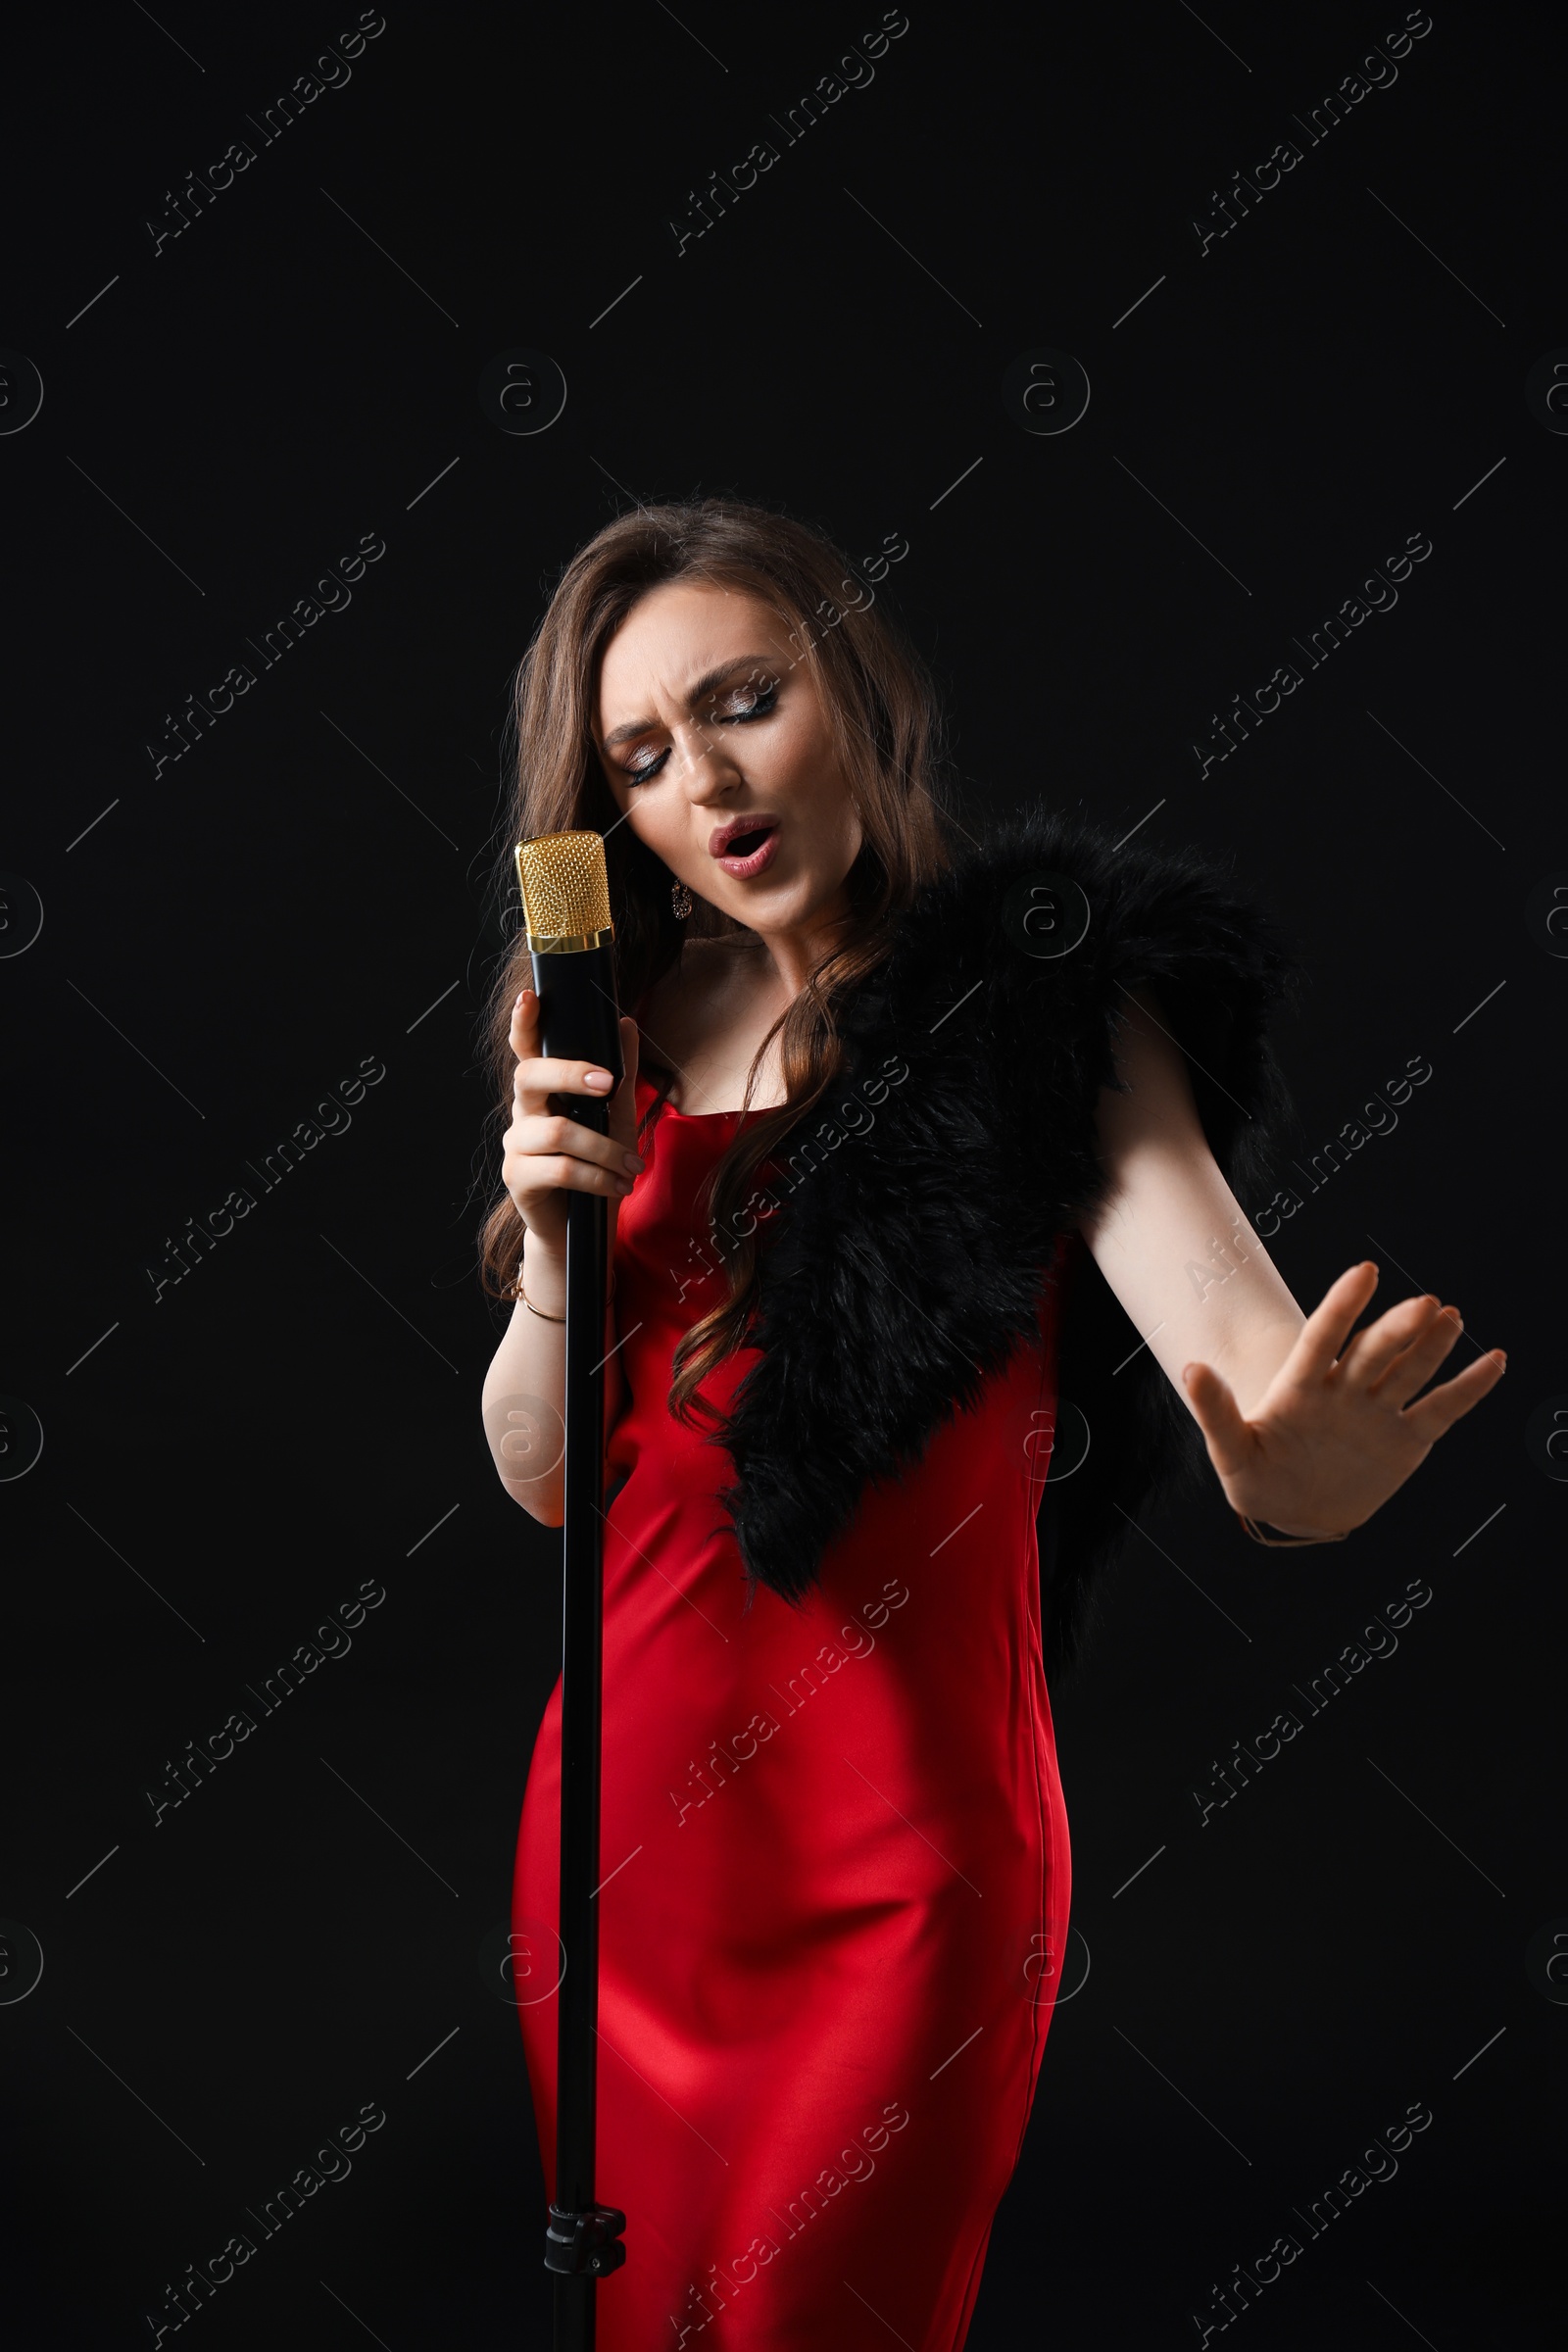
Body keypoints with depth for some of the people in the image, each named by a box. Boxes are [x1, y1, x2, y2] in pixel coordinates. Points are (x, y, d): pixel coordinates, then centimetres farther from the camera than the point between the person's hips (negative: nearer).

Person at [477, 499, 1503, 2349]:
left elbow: (1221, 1310, -25)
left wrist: (1297, 1454, -48)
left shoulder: (1042, 1008, -7)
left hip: (901, 1839, -4)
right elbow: (546, 1481, 6)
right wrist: (553, 1238, -13)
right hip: (622, 1800, 5)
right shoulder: (626, 1044, 6)